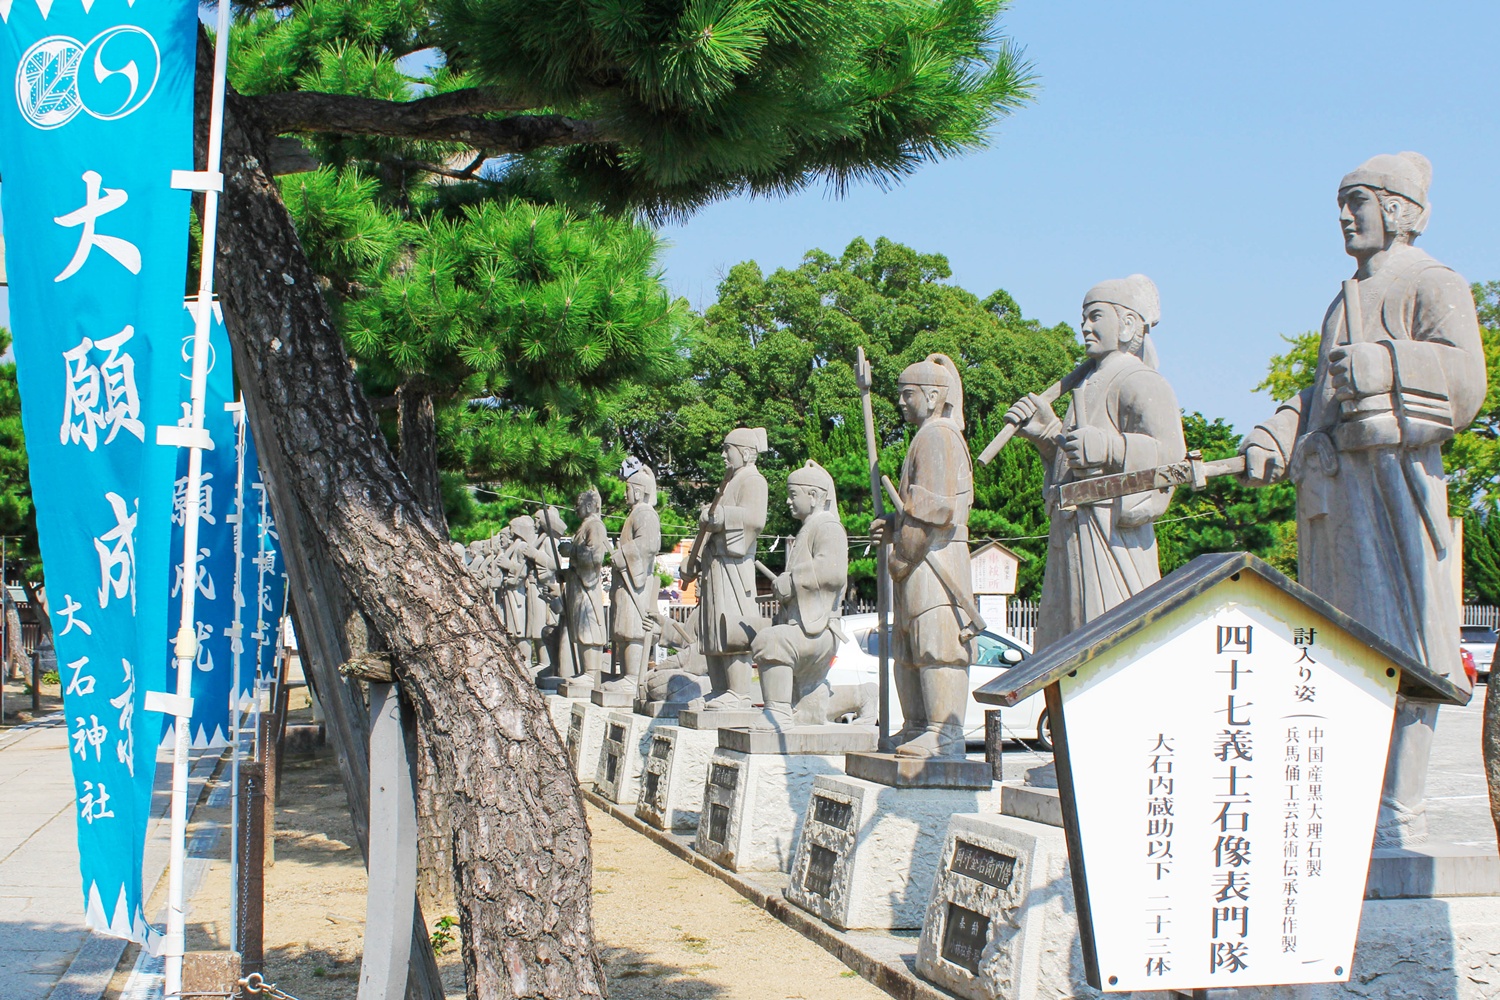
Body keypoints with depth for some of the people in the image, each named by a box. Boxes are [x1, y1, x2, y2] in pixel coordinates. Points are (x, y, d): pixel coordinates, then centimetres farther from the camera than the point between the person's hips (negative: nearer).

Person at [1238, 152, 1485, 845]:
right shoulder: (1348, 301, 25)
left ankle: (1401, 816, -6)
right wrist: (1273, 439, 13)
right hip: (1331, 490, 9)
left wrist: (1382, 368, -22)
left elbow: (1465, 383, -13)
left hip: (1391, 479, -9)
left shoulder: (1432, 287, 0)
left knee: (1400, 649, -9)